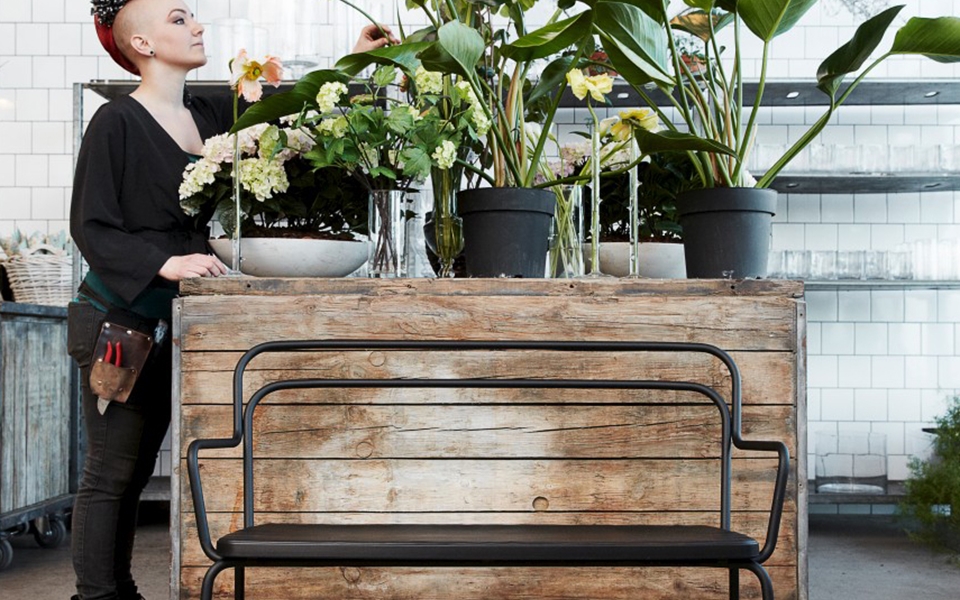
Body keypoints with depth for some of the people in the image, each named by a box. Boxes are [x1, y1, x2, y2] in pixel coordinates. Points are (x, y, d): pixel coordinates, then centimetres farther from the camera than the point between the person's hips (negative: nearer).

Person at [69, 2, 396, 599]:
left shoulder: (211, 116, 8)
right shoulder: (117, 123, -10)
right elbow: (91, 227, -12)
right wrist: (166, 262, -25)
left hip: (172, 323, 6)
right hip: (121, 321, -6)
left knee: (137, 468, 13)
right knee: (111, 471, -2)